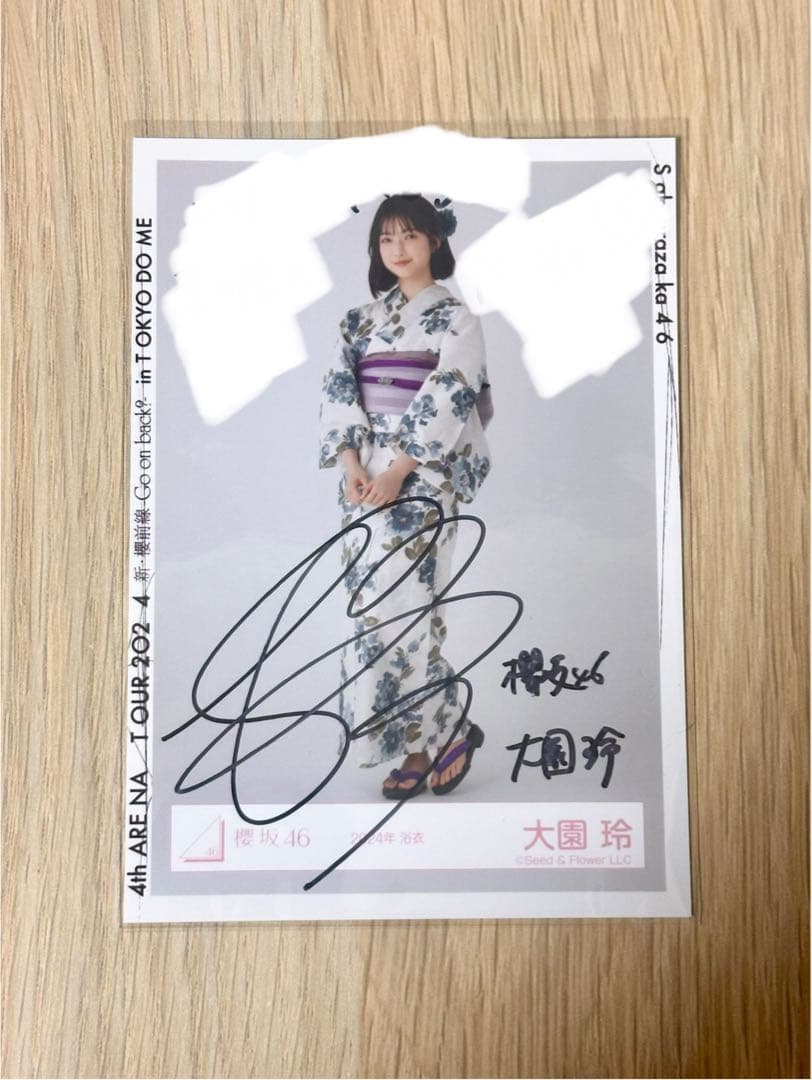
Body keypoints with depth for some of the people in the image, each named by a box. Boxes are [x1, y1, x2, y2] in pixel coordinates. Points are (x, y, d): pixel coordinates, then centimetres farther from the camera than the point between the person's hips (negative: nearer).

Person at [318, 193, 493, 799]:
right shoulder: (361, 318, 16)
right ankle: (419, 748, 14)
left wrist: (398, 472, -17)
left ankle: (451, 729, 9)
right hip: (365, 475, 5)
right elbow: (338, 390, 6)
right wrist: (351, 464, -9)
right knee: (374, 607, 3)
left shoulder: (456, 317, 2)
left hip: (424, 476, -5)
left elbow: (448, 399, -10)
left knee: (397, 606, -11)